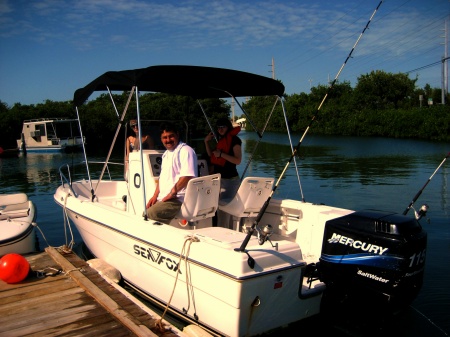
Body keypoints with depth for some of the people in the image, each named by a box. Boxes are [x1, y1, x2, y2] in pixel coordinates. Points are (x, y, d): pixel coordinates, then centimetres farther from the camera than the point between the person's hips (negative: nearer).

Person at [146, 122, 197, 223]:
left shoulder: (186, 151, -9)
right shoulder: (166, 154, 22)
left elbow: (187, 176, -21)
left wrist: (172, 193, -17)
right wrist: (155, 195, 13)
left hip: (178, 199, -9)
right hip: (163, 198, 9)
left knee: (151, 214, -25)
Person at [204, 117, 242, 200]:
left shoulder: (234, 140, -11)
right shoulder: (220, 140, 14)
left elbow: (238, 161, -22)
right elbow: (211, 155, 22)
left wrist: (221, 154, -24)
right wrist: (206, 142, 12)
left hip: (230, 179, -8)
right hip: (217, 177, 8)